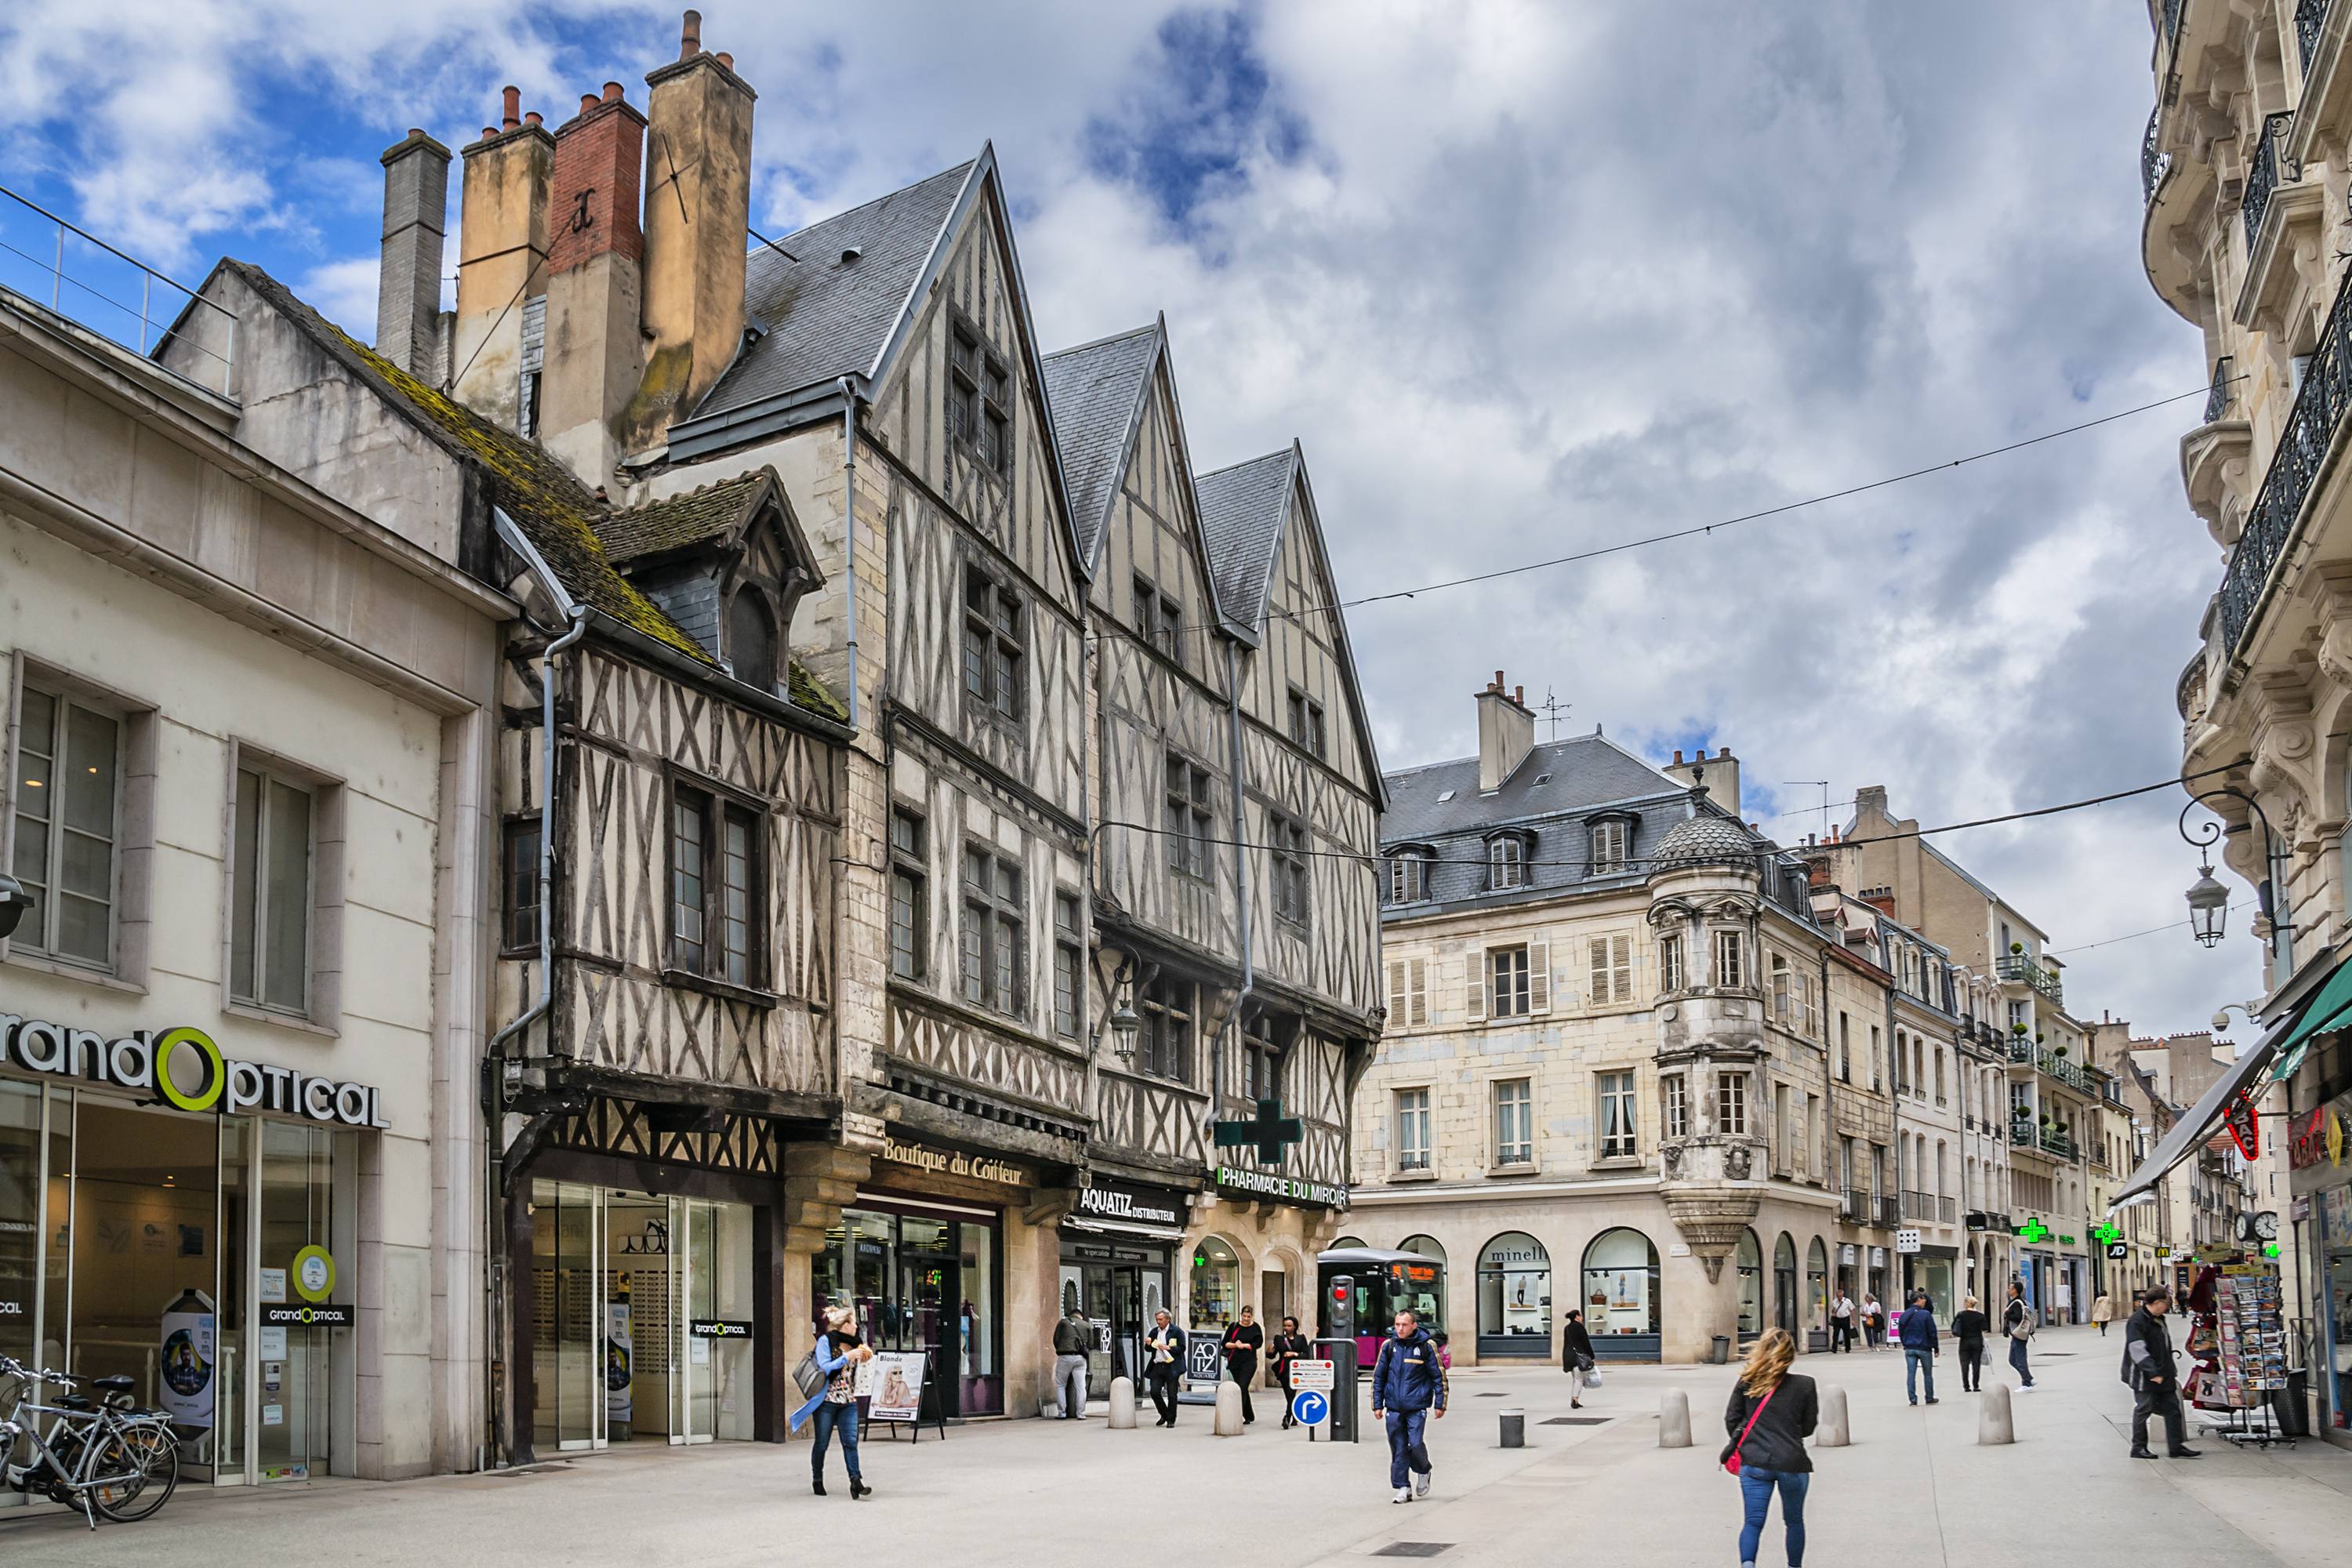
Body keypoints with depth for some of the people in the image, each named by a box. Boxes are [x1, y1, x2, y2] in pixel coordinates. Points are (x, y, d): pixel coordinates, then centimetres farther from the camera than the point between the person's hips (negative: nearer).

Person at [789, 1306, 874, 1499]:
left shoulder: (851, 1343, 14)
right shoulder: (825, 1341, -5)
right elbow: (825, 1367, -14)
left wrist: (865, 1357, 9)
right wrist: (846, 1358, -20)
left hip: (848, 1401, 5)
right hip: (827, 1400, -5)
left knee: (850, 1441, -9)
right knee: (822, 1443, 4)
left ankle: (856, 1481, -16)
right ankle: (817, 1481, 19)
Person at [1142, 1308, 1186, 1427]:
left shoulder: (1177, 1331, 0)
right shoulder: (1154, 1331, 15)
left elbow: (1182, 1348, -5)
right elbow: (1148, 1350, 19)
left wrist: (1168, 1348, -16)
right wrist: (1148, 1345, -3)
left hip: (1171, 1367, -4)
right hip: (1157, 1366, 4)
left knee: (1171, 1394, -2)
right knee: (1154, 1391, -6)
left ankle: (1171, 1419, 11)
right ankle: (1164, 1415, 15)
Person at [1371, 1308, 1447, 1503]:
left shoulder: (1427, 1346, -2)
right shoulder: (1388, 1346, 5)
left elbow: (1439, 1376, 4)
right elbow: (1378, 1377, 12)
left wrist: (1439, 1404, 2)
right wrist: (1377, 1405, 9)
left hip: (1417, 1407, -3)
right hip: (1393, 1407, 3)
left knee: (1415, 1445, -11)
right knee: (1398, 1449, 2)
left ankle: (1423, 1472, 19)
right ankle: (1403, 1488, 12)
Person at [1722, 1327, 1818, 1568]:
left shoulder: (1746, 1382, -1)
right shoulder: (1805, 1385, -2)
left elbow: (1732, 1419, 5)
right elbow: (1808, 1427, 6)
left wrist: (1739, 1444, 22)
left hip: (1754, 1462, 0)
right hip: (1793, 1463, 0)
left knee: (1752, 1522, 0)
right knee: (1794, 1521, 19)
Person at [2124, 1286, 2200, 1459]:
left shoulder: (2159, 1320, 14)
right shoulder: (2137, 1321, -16)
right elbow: (2138, 1351, -22)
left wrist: (2171, 1370, 22)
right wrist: (2153, 1372, -25)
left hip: (2163, 1376, 9)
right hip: (2145, 1378, -9)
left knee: (2173, 1408, 7)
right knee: (2144, 1409, -1)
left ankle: (2176, 1447, 13)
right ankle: (2138, 1448, 9)